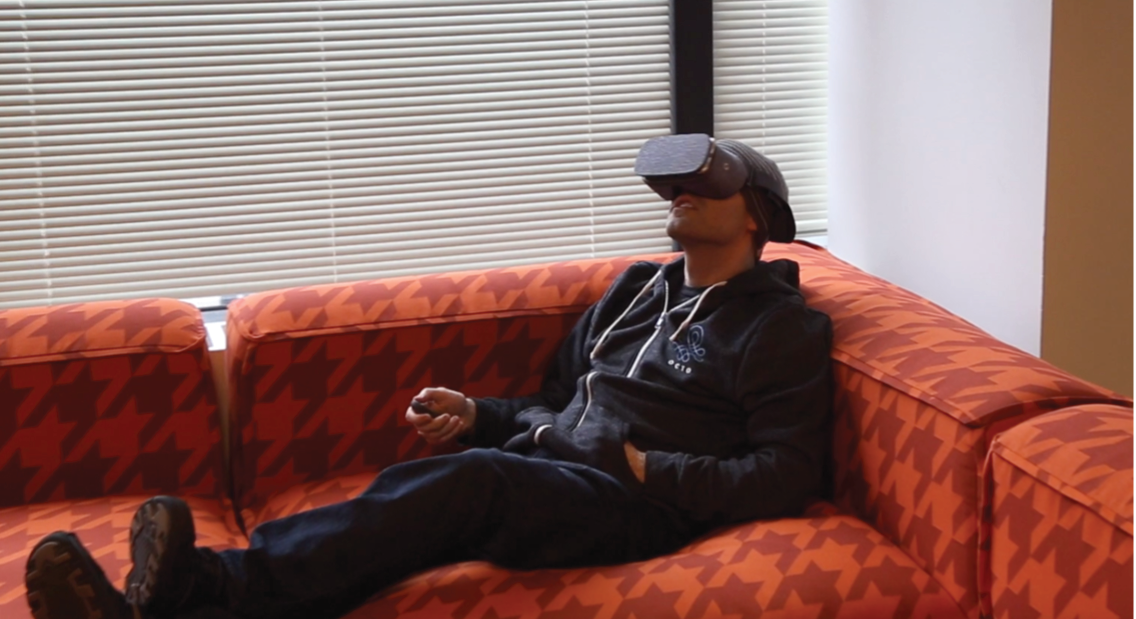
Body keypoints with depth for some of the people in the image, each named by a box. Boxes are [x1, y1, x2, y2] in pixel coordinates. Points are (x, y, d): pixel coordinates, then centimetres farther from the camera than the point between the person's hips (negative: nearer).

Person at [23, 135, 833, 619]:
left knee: (470, 478, -36)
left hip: (636, 504, -6)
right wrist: (481, 415, 9)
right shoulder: (636, 289, 25)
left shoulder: (782, 326, 5)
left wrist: (651, 468, -13)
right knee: (418, 487, -27)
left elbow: (787, 473, -4)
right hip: (538, 467, 6)